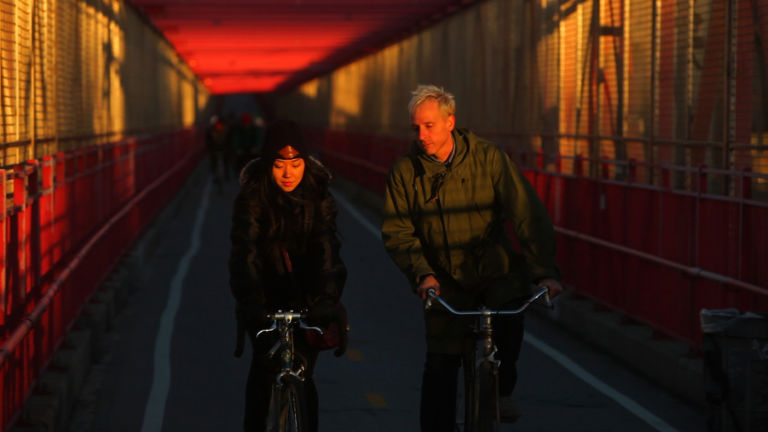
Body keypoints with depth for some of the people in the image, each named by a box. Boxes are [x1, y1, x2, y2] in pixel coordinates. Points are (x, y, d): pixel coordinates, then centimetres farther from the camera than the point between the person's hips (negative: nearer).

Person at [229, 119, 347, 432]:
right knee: (265, 366, -12)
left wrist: (327, 298, -36)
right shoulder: (252, 195, -15)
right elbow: (245, 250, -25)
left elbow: (327, 248, -21)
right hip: (265, 294, -1)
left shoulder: (318, 194, -11)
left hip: (304, 295, 1)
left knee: (302, 374, -6)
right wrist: (250, 302, -40)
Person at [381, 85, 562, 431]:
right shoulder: (404, 173, -5)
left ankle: (501, 388, 1)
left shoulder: (488, 158, -10)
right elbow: (397, 233, -6)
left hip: (495, 270, -1)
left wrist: (544, 271, -25)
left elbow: (528, 214, -15)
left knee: (510, 311, -27)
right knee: (440, 369, -4)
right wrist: (422, 274, -24)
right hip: (445, 282, 1)